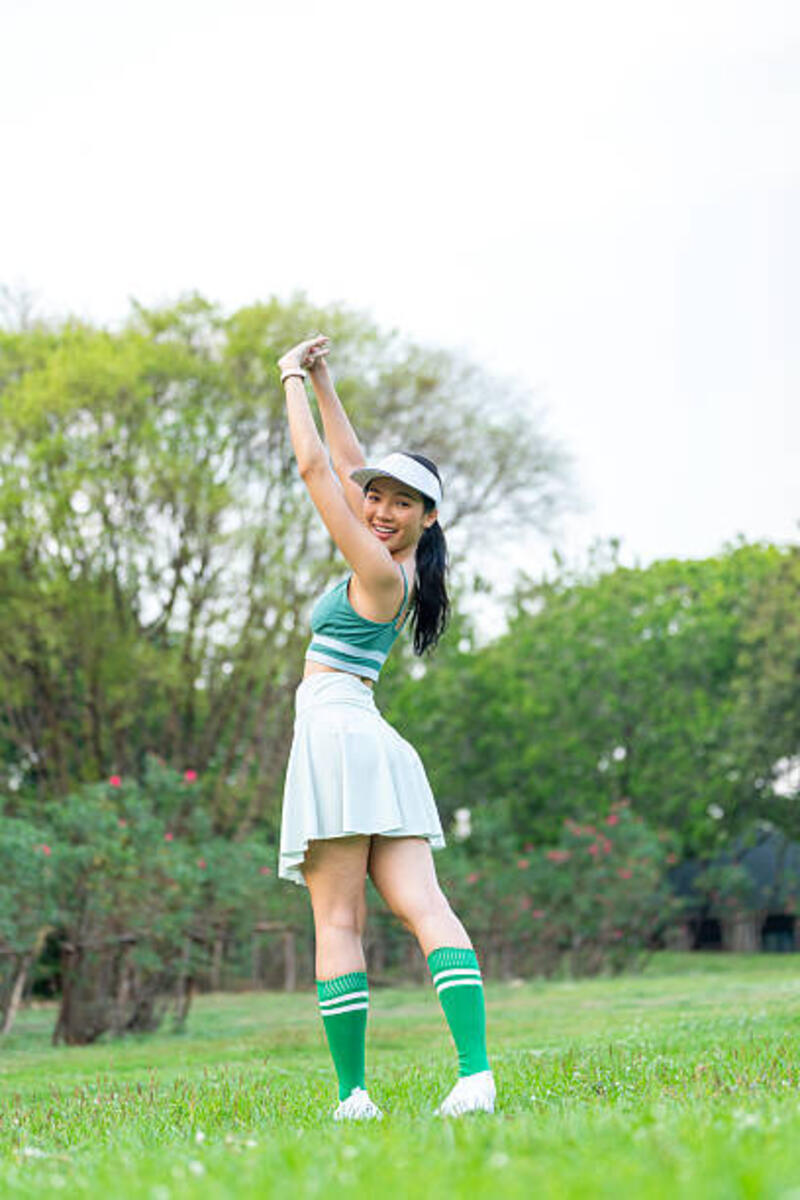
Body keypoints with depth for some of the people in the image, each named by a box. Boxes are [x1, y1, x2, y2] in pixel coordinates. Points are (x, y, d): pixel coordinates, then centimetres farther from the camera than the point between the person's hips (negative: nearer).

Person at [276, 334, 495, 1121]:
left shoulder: (378, 573, -9)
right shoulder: (398, 567, 14)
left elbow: (314, 469, -7)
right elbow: (348, 466, 24)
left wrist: (292, 383, 5)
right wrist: (322, 384, 25)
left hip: (335, 732, -8)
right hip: (379, 749, 8)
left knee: (337, 923, -7)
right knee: (424, 906, -6)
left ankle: (353, 1097, -9)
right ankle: (476, 1072, -18)